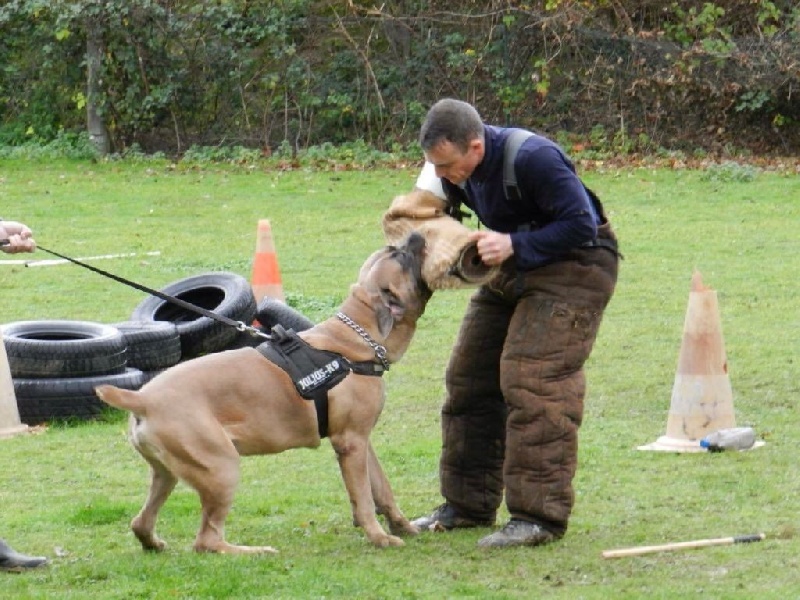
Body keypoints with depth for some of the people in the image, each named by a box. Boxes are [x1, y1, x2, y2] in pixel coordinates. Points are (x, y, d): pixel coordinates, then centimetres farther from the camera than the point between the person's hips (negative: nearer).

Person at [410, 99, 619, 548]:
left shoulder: (533, 159, -30)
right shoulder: (458, 169, -5)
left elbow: (582, 226, -27)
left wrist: (513, 245, -31)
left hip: (572, 268, -9)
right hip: (513, 271, 9)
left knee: (533, 381, -20)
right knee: (470, 377, 10)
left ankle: (540, 516, -19)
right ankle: (469, 504, 21)